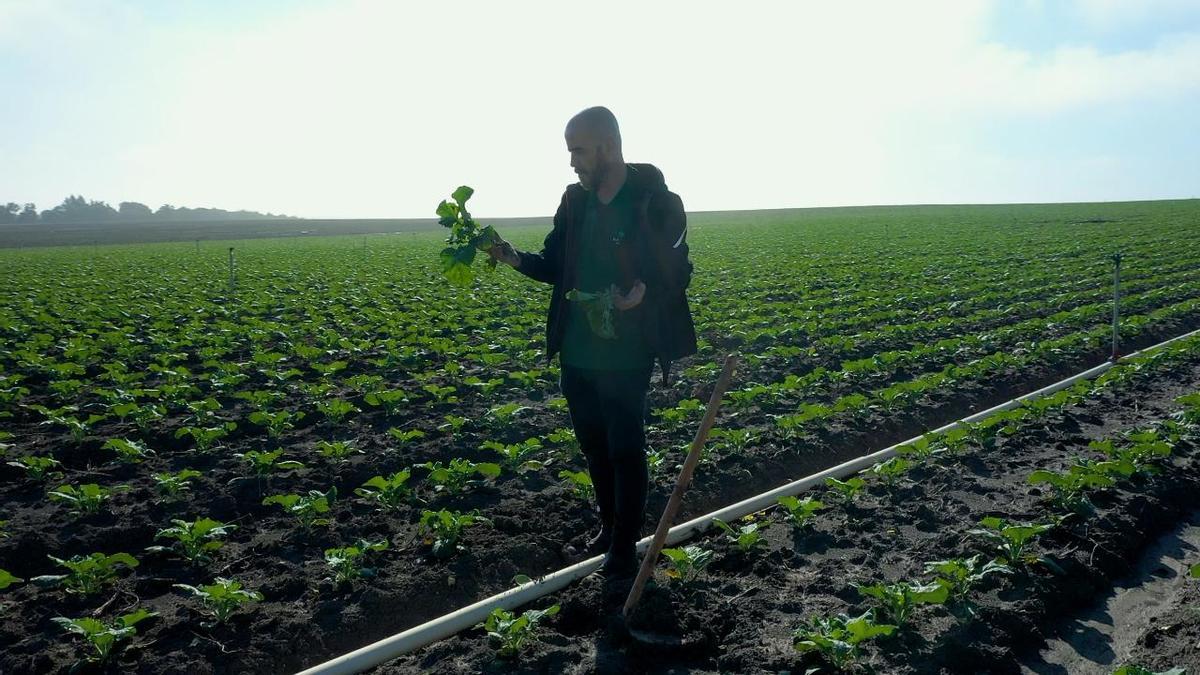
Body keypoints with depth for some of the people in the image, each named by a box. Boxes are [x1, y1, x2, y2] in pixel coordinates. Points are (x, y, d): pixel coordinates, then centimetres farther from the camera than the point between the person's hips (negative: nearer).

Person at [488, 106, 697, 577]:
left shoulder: (657, 204, -11)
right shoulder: (575, 201, 6)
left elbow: (678, 275, -7)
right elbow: (557, 267, 13)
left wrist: (644, 294, -26)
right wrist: (517, 259, -5)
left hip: (626, 357, -6)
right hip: (576, 353, 6)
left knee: (625, 450, 4)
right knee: (595, 447, 18)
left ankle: (625, 545, 18)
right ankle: (609, 528, 35)